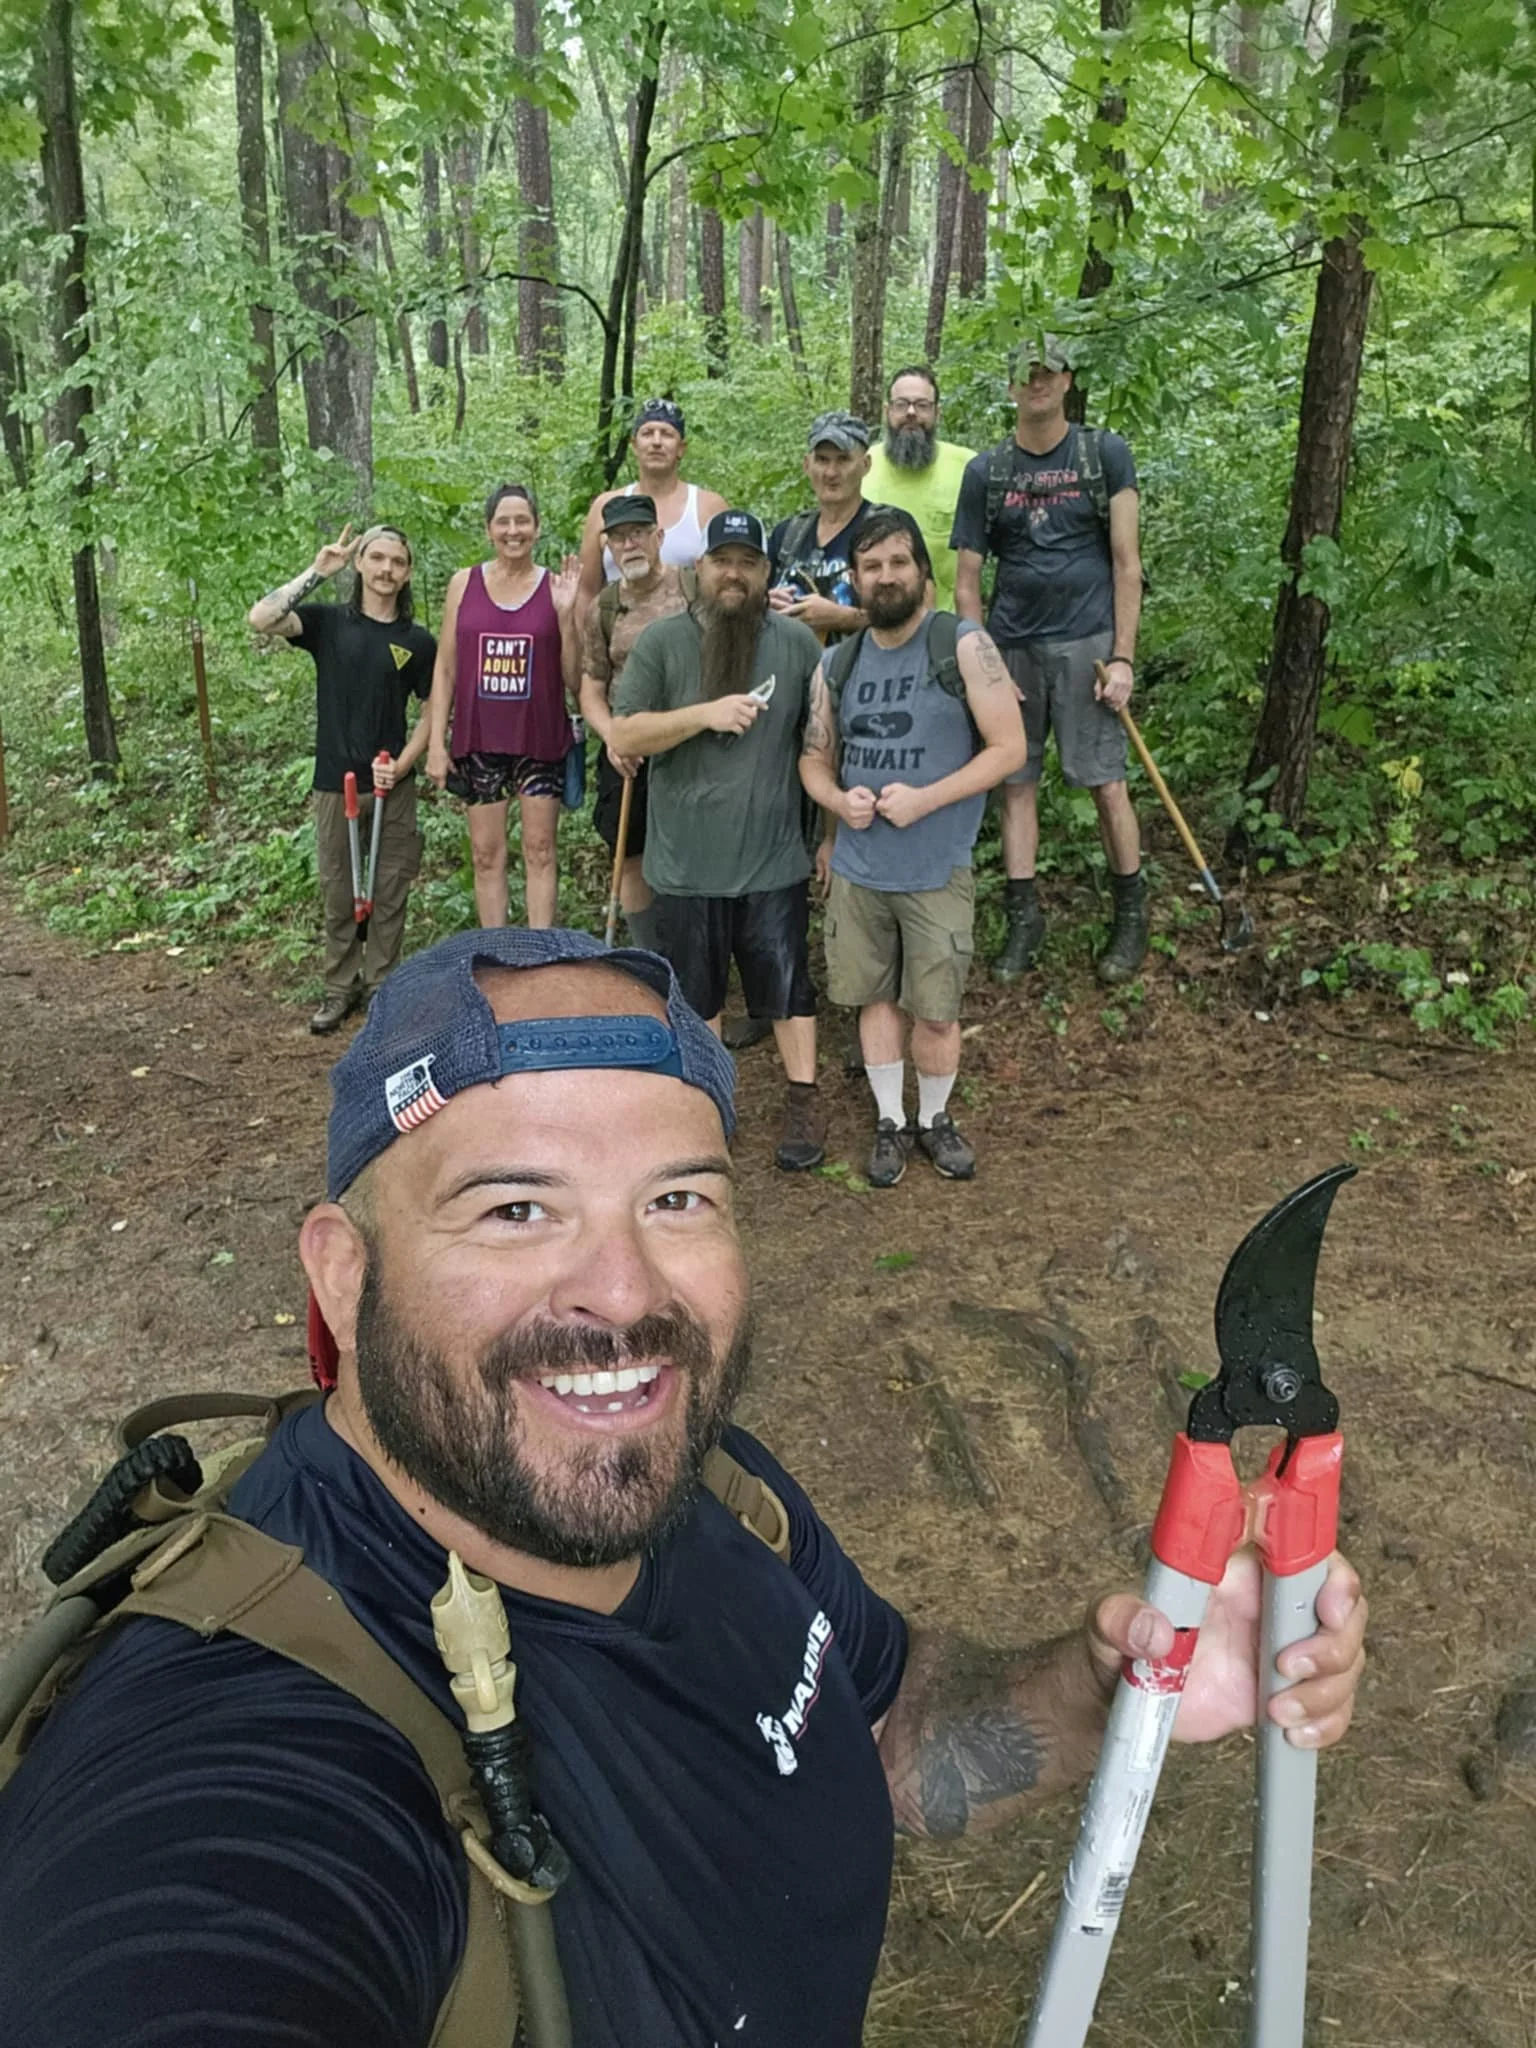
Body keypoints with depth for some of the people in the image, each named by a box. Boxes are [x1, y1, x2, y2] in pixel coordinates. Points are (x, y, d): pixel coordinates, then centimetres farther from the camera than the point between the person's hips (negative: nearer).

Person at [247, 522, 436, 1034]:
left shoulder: (419, 641, 2)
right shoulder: (328, 622, 0)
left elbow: (432, 711, 4)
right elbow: (260, 618, -16)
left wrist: (404, 762, -10)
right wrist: (316, 572, -15)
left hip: (394, 787, 0)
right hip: (335, 784, 0)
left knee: (389, 892, 7)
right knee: (338, 892, 8)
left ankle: (381, 984, 20)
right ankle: (340, 987, 20)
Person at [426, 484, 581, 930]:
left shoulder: (556, 587, -1)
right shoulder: (465, 583, 3)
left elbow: (575, 681, -3)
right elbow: (445, 668, 5)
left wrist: (565, 614, -14)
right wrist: (436, 742, 0)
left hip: (540, 741, -1)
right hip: (479, 741, 1)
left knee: (540, 852, 3)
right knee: (486, 855, 6)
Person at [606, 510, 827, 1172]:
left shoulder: (797, 641, 1)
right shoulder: (661, 640, -2)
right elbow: (624, 735, -7)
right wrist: (706, 713, -19)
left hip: (774, 862, 0)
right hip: (686, 863, 0)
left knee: (788, 986, 9)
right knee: (695, 993, 13)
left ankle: (805, 1102, 24)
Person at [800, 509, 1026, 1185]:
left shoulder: (964, 647, -6)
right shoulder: (837, 664, 8)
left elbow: (1008, 748, -9)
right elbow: (814, 760, 15)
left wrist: (924, 800, -18)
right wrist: (840, 802, -8)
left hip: (936, 871, -3)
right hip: (856, 869, 4)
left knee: (935, 1009, 4)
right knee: (876, 997, 12)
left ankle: (935, 1119, 27)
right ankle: (890, 1122, 28)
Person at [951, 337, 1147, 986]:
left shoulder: (1105, 454, 3)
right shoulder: (985, 471, 8)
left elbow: (1126, 562, 0)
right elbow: (967, 579, 8)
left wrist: (1122, 657, -7)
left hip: (1086, 640, -2)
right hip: (1012, 644, 3)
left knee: (1106, 784, -3)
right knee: (1015, 782, 5)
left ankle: (1131, 917, 13)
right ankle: (1023, 919, 16)